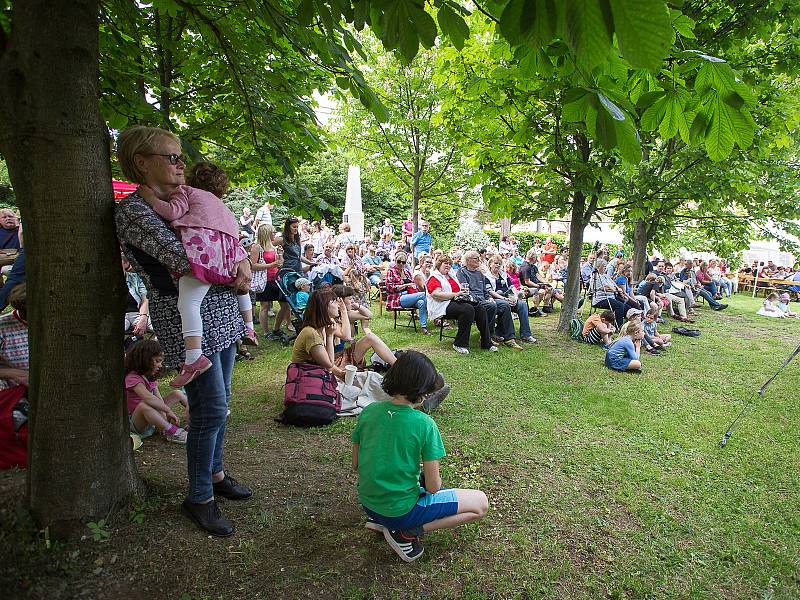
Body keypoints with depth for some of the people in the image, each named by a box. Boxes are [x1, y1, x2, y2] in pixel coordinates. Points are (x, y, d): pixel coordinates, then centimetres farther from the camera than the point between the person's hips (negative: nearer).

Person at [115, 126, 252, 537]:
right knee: (211, 410, -4)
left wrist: (242, 261, -6)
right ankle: (200, 498, 15)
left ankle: (214, 473, 34)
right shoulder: (133, 210, -12)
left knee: (217, 404, 16)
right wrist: (233, 275, -9)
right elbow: (183, 260, -22)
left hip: (220, 315, 8)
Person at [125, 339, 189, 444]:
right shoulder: (132, 378, -20)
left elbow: (160, 400, -6)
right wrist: (168, 410, -34)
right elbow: (148, 398, -37)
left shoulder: (151, 378, 7)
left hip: (153, 420, 8)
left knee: (178, 394, 6)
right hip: (135, 422, -8)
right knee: (143, 404, -40)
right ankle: (173, 432, -36)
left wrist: (165, 417, -22)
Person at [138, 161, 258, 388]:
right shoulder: (219, 204, 39)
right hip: (228, 248, 7)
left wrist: (151, 198, 11)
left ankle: (194, 356, -32)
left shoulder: (186, 191, 21)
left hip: (203, 245, -7)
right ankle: (249, 328, 40)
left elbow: (172, 211, 2)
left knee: (188, 302, -16)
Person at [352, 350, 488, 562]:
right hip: (401, 510, -6)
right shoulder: (424, 424, -21)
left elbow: (355, 465, 4)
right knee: (481, 504, 5)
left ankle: (379, 520, 14)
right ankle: (408, 532, -3)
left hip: (367, 503, 7)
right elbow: (433, 487, -15)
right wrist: (430, 483, 7)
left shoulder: (368, 411, -7)